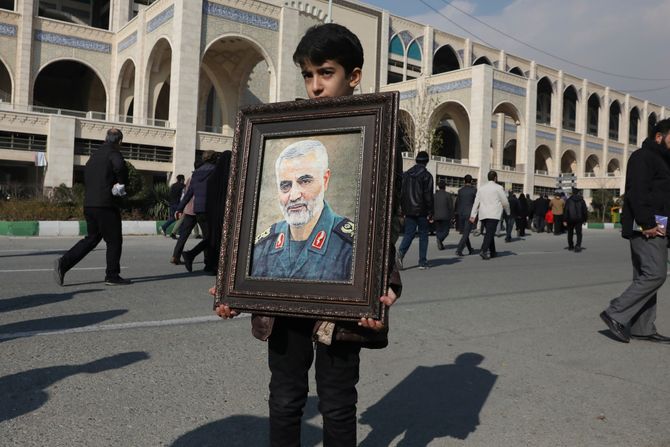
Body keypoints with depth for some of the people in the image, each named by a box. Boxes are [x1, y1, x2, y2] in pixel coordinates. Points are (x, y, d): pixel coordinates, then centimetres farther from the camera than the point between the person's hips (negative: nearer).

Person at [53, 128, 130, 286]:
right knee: (114, 240, 4)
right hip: (105, 205, -8)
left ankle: (63, 263, 3)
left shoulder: (94, 155, 18)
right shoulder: (113, 153, -7)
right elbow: (120, 166, -30)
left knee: (91, 238, 16)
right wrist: (121, 183, -12)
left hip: (89, 204, 8)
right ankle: (112, 276, 10)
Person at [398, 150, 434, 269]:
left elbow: (401, 193, 10)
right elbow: (428, 196, -11)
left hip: (409, 210, 4)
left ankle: (401, 251, -19)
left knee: (409, 233, 8)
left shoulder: (406, 174, 9)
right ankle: (422, 262, 7)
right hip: (421, 211, -4)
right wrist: (430, 212, -7)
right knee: (423, 235, 6)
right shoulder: (426, 176, -8)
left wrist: (403, 209, 14)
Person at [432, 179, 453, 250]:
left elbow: (431, 206, 5)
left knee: (438, 231, 13)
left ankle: (440, 245, 8)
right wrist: (452, 217, 1)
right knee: (445, 231, 4)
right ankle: (440, 239, -24)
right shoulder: (448, 195, -4)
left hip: (436, 216, 3)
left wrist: (432, 216, 11)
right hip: (445, 216, -3)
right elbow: (451, 207, -5)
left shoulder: (434, 195, 5)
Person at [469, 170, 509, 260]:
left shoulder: (481, 188, 13)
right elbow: (505, 202, 1)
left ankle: (492, 252, 22)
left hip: (483, 215, 6)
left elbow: (476, 202, 7)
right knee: (489, 233, -11)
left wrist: (473, 215, 5)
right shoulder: (498, 188, -2)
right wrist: (508, 212, 18)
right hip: (493, 215, -6)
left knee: (490, 232, 17)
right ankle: (483, 250, -27)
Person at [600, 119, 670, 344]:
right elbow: (637, 193, -18)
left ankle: (642, 328, 13)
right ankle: (615, 313, -9)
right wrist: (647, 224, -22)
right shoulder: (642, 157, -6)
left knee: (646, 276, 9)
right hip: (646, 228, -10)